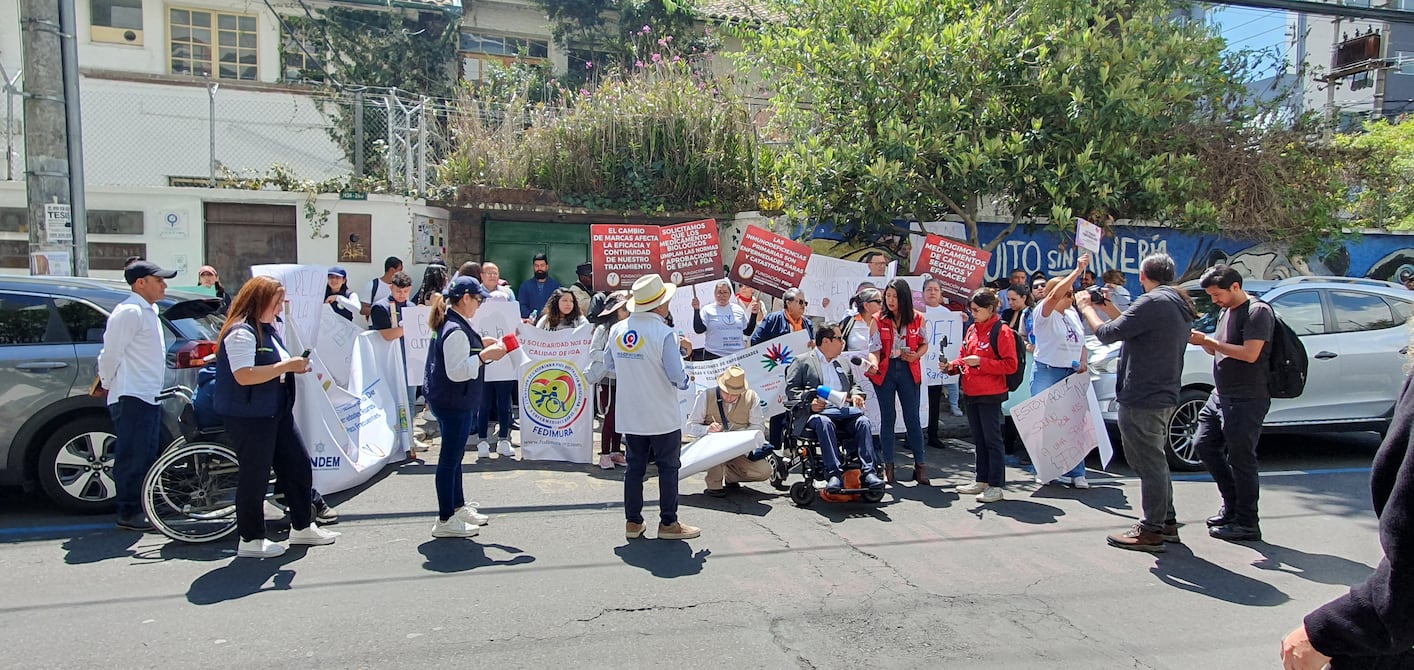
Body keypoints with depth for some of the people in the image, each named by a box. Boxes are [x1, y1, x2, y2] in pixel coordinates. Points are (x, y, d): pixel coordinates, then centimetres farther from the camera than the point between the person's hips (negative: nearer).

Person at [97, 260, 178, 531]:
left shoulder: (148, 311, 19)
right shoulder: (129, 312, -13)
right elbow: (111, 353, -15)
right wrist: (108, 384, -4)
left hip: (148, 397, 10)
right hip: (131, 398, -10)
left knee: (146, 455, 14)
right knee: (132, 457, -5)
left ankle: (141, 508, 23)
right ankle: (128, 514, 2)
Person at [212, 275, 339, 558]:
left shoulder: (268, 330, 14)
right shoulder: (241, 333, -17)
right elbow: (244, 375, -28)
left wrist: (296, 367, 7)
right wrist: (286, 366, -23)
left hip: (277, 412, 10)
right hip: (249, 416, -10)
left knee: (298, 465, 12)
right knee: (255, 476, 0)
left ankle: (303, 527, 25)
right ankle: (250, 540, 14)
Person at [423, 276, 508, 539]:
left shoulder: (451, 324, 10)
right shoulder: (456, 331, -22)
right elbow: (457, 371, -27)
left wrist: (482, 345, 13)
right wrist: (485, 355, -24)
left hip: (451, 401, 11)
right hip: (454, 403, -11)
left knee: (454, 456, 20)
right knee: (450, 458, -1)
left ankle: (458, 507, 34)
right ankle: (445, 521, 8)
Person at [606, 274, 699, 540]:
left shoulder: (617, 330, 0)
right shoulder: (664, 333, -18)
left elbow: (610, 365, 12)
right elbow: (677, 375, -19)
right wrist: (685, 381, 2)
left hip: (629, 415, 5)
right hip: (662, 416, -5)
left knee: (635, 466, 14)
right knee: (668, 468, 7)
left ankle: (632, 521, 21)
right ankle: (668, 523, 14)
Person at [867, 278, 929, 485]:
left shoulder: (917, 319, 1)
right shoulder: (878, 320, -1)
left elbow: (924, 344, 10)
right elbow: (875, 348, -6)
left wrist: (916, 355, -10)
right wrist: (873, 365, -24)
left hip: (909, 371, 0)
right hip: (885, 372, 0)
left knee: (913, 418, 3)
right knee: (887, 418, 8)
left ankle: (920, 465, 12)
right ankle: (888, 466, 15)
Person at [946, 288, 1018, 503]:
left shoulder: (1002, 331, -10)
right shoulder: (972, 330, 13)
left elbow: (1010, 365, -15)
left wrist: (980, 362, -20)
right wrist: (952, 366, 2)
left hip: (990, 395, -8)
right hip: (971, 393, 8)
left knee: (992, 439, -3)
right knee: (979, 440, 15)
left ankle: (997, 486, 4)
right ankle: (982, 481, 25)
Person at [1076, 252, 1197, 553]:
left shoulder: (1153, 303, -20)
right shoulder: (1179, 305, 13)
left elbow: (1108, 334, -20)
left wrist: (1086, 307, -4)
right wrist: (1110, 309, 16)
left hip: (1142, 400, -10)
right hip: (1164, 396, 11)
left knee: (1149, 464, -3)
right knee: (1156, 462, 21)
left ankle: (1151, 531, 5)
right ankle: (1166, 522, 31)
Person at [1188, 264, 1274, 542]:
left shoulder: (1258, 312, -13)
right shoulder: (1226, 311, 15)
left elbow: (1250, 353, -23)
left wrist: (1209, 341, -20)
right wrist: (1204, 341, 0)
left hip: (1247, 400, -10)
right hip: (1221, 395, 10)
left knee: (1240, 458, -4)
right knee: (1205, 445, 11)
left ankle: (1246, 523, 6)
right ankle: (1232, 505, 24)